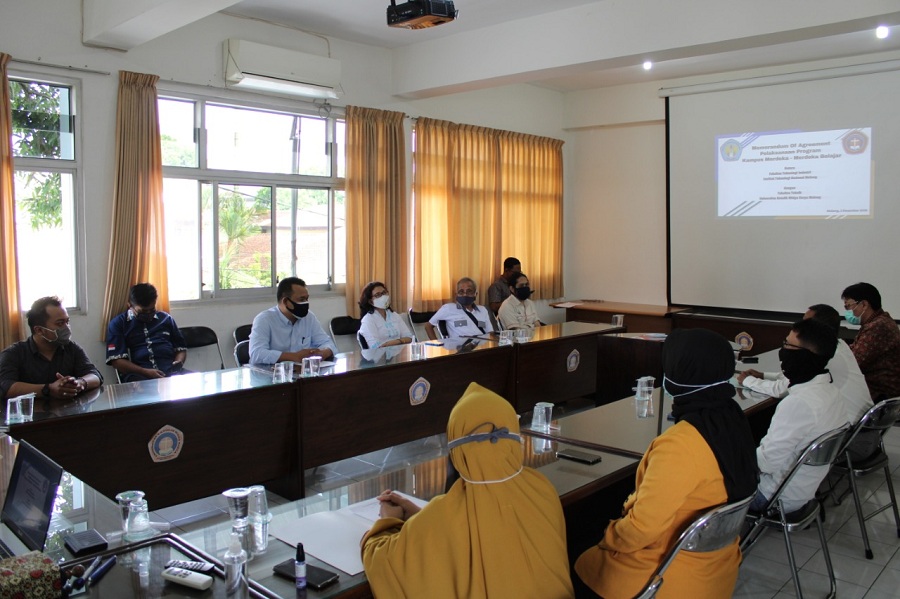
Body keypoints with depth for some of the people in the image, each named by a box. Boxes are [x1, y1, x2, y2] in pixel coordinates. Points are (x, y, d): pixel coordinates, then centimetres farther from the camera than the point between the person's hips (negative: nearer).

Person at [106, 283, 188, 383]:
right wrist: (145, 372, -13)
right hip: (139, 375, -2)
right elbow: (116, 360, 1)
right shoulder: (118, 324, 11)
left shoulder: (166, 319, 20)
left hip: (170, 371, 3)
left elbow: (181, 348, 27)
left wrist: (179, 362, 3)